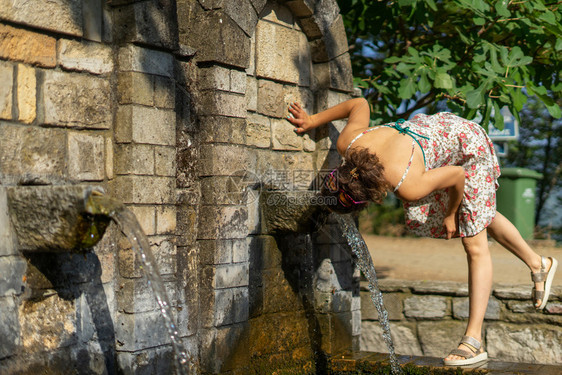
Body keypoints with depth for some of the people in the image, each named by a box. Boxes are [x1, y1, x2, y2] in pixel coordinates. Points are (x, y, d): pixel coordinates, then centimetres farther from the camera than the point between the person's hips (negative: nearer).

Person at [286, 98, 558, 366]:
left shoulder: (407, 187, -43)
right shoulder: (348, 145, -28)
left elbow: (457, 175, -28)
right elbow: (360, 104, -11)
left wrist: (451, 214, -10)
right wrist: (313, 121, -6)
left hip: (469, 146, -8)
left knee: (474, 243, -6)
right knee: (482, 216, 25)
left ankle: (473, 340, -4)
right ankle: (538, 265, 46)